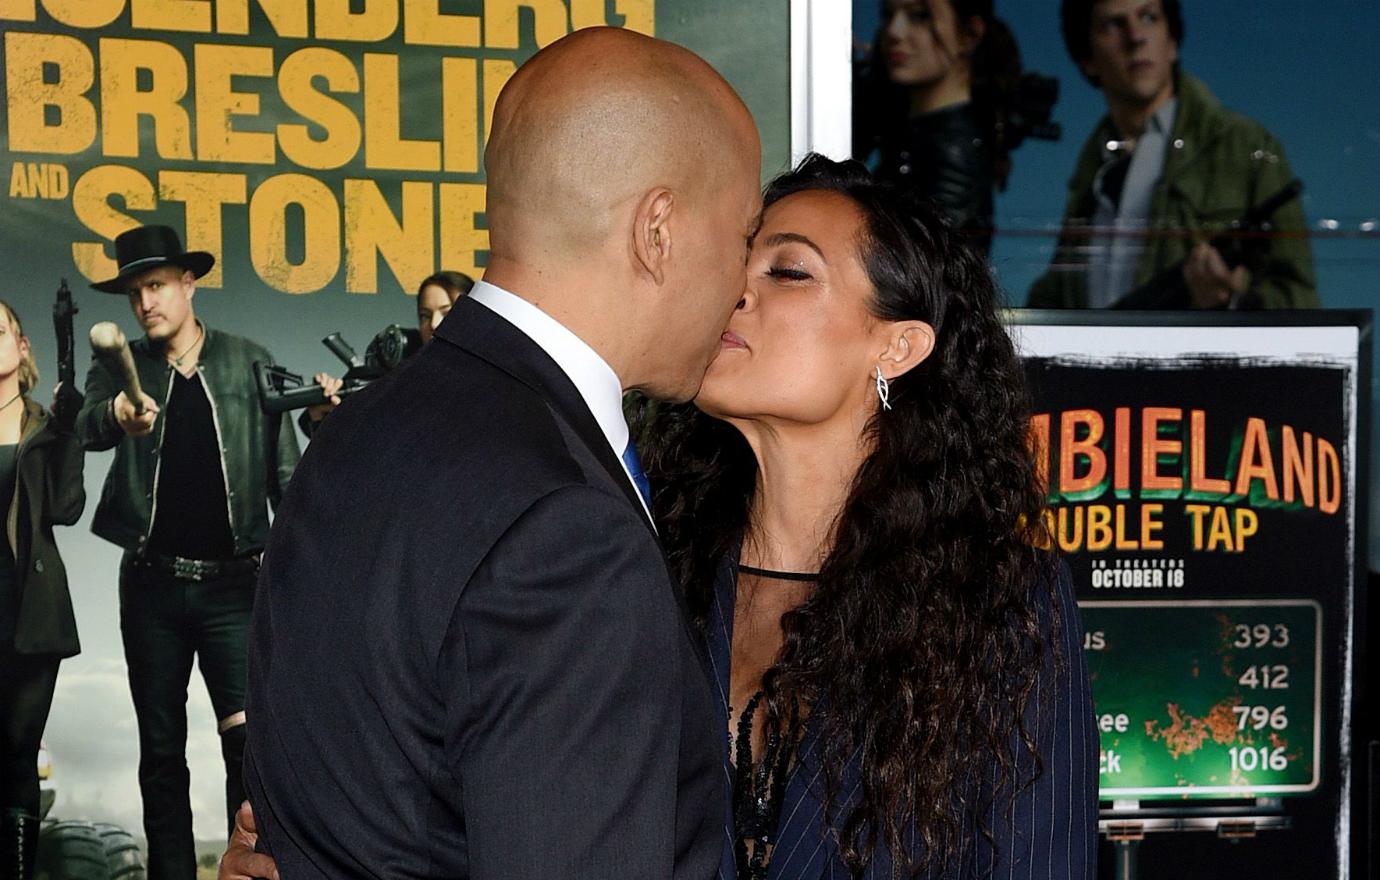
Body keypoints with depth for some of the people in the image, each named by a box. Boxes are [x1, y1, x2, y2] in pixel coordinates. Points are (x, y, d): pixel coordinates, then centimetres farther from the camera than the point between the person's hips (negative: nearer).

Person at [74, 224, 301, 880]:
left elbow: (284, 470, 3)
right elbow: (89, 428, -16)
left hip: (233, 582, -2)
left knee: (249, 737, -12)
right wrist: (117, 413, -39)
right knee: (161, 749, 9)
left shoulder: (250, 363, 2)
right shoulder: (119, 369, 5)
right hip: (152, 584, 2)